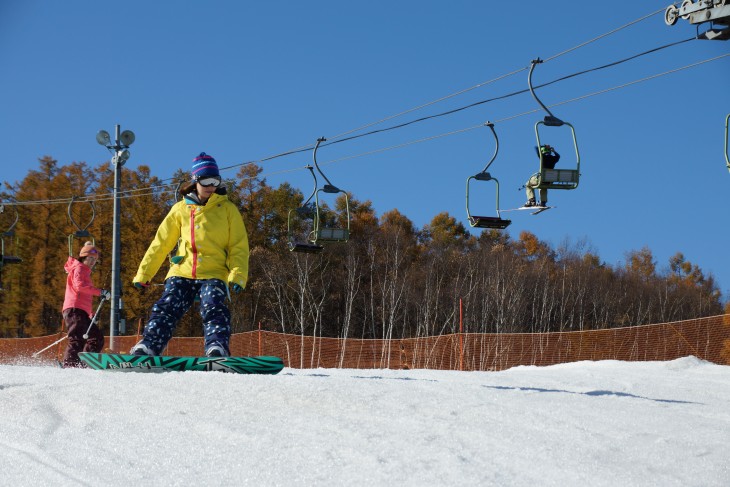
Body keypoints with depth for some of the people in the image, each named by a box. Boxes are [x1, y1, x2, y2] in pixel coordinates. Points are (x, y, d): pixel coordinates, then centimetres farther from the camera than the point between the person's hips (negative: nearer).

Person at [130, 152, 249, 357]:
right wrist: (143, 273, 11)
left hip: (213, 273, -2)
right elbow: (161, 243, 16)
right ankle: (147, 346, -23)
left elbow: (239, 247, 5)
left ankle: (217, 347, -38)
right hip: (182, 272, 2)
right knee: (167, 308, -14)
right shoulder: (180, 209, 14)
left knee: (214, 309, -24)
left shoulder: (227, 209, 9)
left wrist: (238, 275, -12)